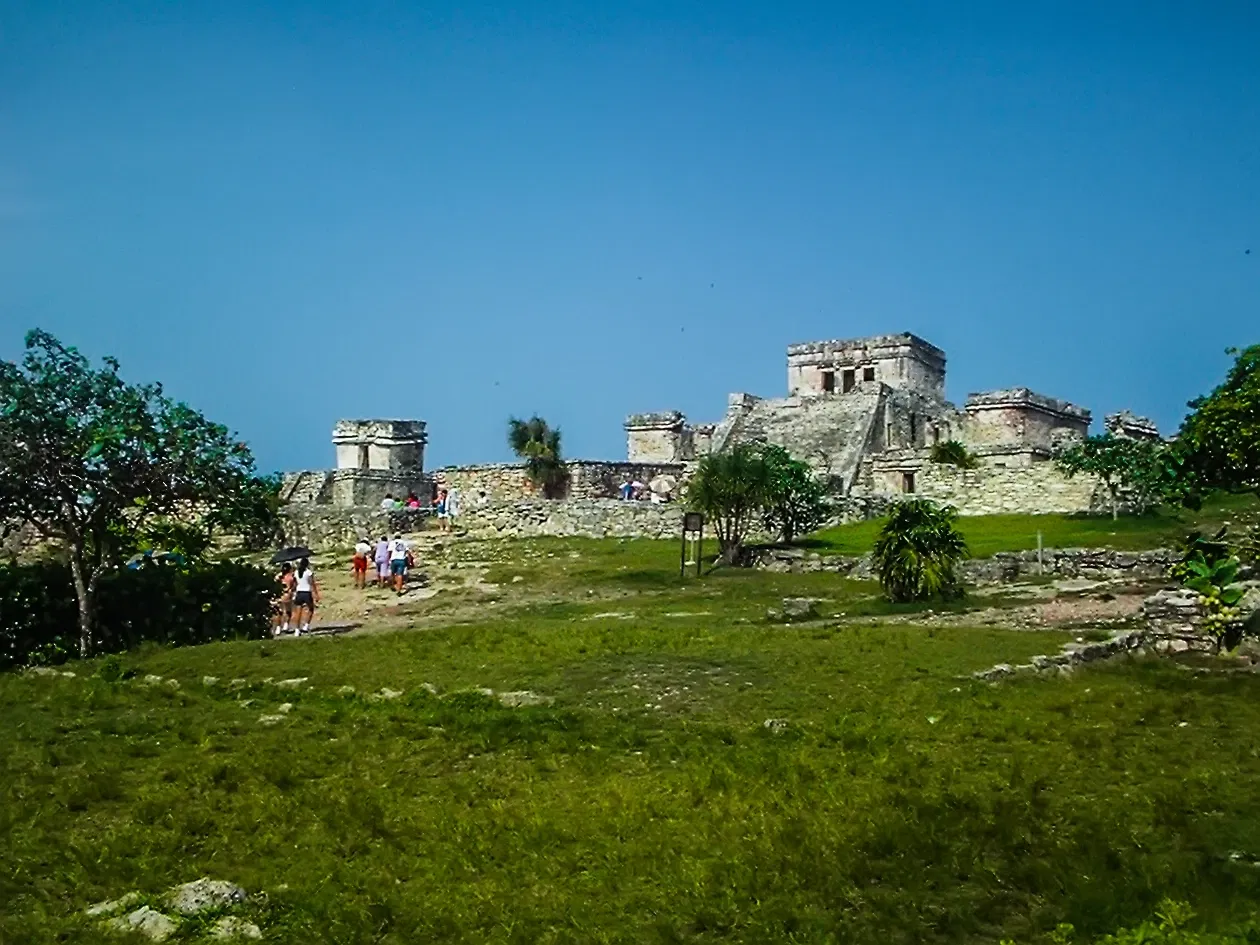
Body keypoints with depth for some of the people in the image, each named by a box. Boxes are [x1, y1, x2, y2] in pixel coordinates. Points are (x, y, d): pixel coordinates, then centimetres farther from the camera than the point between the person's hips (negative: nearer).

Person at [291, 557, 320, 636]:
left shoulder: (296, 572, 6)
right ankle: (306, 625, 5)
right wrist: (316, 595, -7)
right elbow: (312, 584, -10)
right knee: (311, 609, 17)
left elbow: (295, 584, 9)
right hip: (307, 593, -4)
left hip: (299, 593, 4)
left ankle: (297, 630, 3)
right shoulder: (309, 572, -8)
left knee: (298, 612, 5)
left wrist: (294, 593, 19)